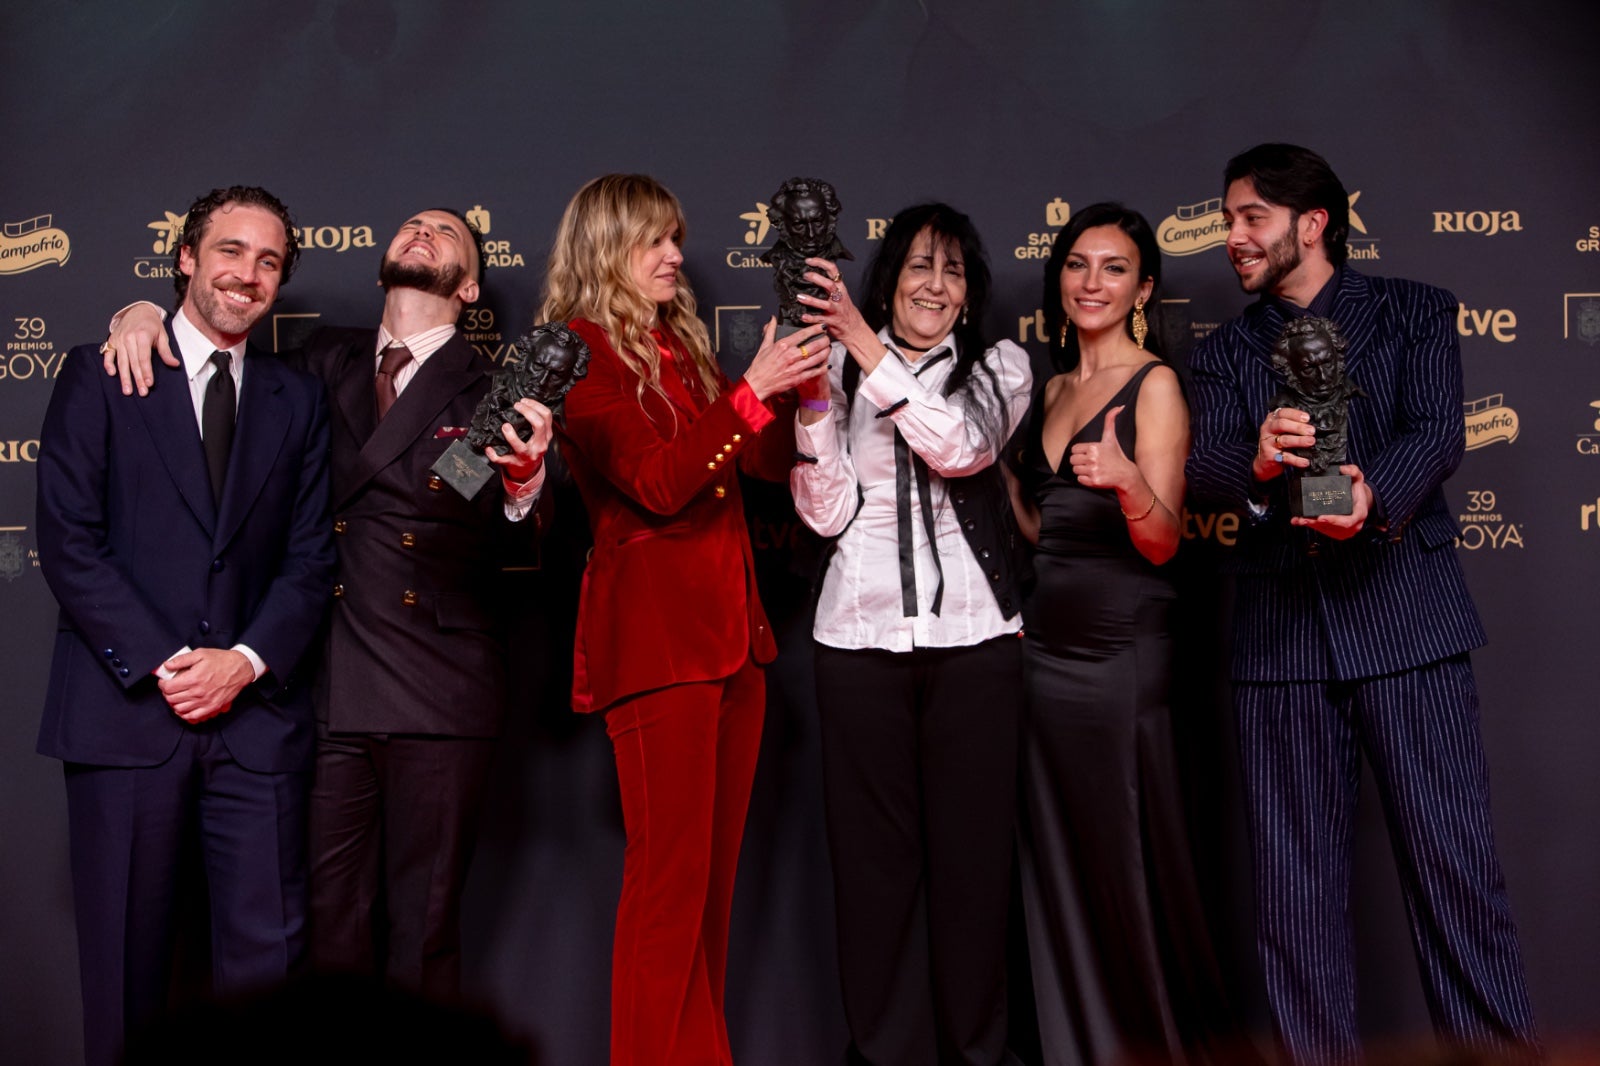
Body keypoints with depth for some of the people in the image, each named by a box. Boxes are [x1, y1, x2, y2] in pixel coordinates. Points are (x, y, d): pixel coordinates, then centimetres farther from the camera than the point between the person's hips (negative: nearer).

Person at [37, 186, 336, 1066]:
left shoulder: (298, 400, 13)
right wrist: (162, 664, -11)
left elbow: (310, 557, 8)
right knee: (126, 955, 5)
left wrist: (246, 661, -8)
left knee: (268, 950, 0)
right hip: (126, 706, -2)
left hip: (255, 712, 2)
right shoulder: (100, 374, 4)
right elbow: (69, 541, -3)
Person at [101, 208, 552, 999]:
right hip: (328, 691, 3)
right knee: (329, 931, 6)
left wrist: (523, 480, -29)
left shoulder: (493, 392, 2)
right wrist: (145, 311, 7)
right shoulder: (326, 363, 13)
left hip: (436, 696, -3)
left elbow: (496, 546, -7)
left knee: (422, 936, 3)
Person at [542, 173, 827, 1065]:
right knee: (670, 873, -6)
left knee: (717, 867, 10)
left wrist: (797, 382, 2)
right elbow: (660, 483, -17)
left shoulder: (681, 345, 17)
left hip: (732, 628, 8)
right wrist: (752, 392, -18)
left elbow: (772, 460, 17)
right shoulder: (581, 353, -6)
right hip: (654, 632, -8)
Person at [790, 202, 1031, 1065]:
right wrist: (812, 394, -10)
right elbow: (826, 510, 1)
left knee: (972, 847, 2)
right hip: (860, 637, 0)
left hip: (974, 637, 0)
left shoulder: (999, 367, 10)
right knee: (873, 848, 3)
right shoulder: (838, 374, 9)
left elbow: (962, 446, -11)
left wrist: (869, 350, -16)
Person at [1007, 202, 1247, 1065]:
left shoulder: (1154, 385, -6)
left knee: (1130, 862, -1)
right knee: (1059, 864, 10)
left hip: (1122, 653, -7)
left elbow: (1162, 541, -14)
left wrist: (1125, 478, -32)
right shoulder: (1054, 389, 15)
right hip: (1046, 647, 7)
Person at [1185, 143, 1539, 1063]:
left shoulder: (1416, 313, 10)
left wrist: (1373, 496, -27)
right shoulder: (1226, 352, 16)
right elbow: (1204, 467, -1)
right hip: (1282, 632, 3)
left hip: (1407, 615, -2)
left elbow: (1437, 434, -6)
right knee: (1295, 882, 4)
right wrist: (1258, 462, -25)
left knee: (1454, 858, -3)